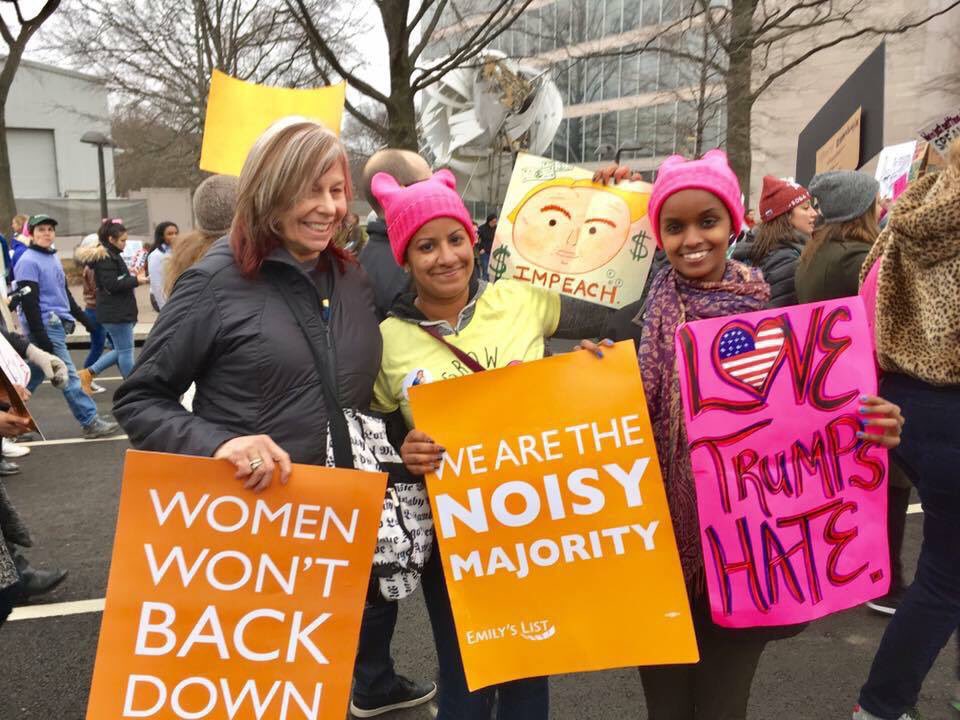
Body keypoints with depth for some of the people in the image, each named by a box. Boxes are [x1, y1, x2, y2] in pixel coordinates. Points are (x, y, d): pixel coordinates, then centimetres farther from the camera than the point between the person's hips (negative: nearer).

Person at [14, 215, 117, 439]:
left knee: (32, 377, 14)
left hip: (58, 324, 9)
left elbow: (65, 292, 25)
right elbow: (28, 301, -16)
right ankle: (90, 422, -3)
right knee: (68, 376, -6)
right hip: (46, 326, -9)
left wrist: (81, 317, 24)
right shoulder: (28, 261, -11)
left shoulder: (53, 257, 16)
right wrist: (39, 335, -21)